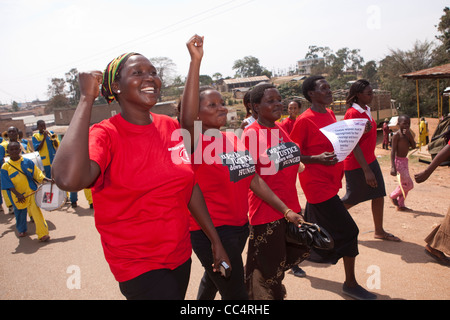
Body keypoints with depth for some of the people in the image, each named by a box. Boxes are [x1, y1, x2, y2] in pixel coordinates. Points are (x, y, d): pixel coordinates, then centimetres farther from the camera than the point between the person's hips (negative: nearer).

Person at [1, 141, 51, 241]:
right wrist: (17, 194, -17)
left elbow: (37, 174, 4)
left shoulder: (28, 162, -2)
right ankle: (21, 230, 45)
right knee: (20, 213, 19)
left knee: (36, 212, -10)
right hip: (17, 196, 1)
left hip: (31, 192, -1)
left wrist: (47, 180, -11)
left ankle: (43, 234, -7)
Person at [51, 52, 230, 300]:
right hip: (138, 265, -6)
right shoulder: (105, 135, -17)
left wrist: (215, 241, 10)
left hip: (181, 255, 6)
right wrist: (86, 99, -29)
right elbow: (68, 179, -39)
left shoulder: (172, 128, -1)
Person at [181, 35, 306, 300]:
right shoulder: (196, 142, -15)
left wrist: (286, 210, 6)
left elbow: (255, 180, 9)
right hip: (210, 230, -7)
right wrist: (196, 61, -40)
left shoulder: (235, 140, 7)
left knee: (213, 280, 28)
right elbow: (186, 118, -37)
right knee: (237, 294, -2)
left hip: (240, 225, 7)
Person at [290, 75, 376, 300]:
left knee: (312, 225, 21)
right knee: (348, 230, -5)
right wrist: (316, 159, -27)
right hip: (317, 184, -9)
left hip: (331, 180, 9)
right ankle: (350, 283, 10)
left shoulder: (330, 114, 10)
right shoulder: (304, 120, -15)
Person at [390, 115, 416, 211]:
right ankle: (393, 195, 15)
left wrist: (409, 135, -13)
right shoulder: (396, 135, -15)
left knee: (404, 185, 12)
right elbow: (393, 151, -19)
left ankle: (400, 205, 22)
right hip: (398, 161, -9)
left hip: (404, 160, 9)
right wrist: (393, 167, -26)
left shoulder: (407, 134, 10)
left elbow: (413, 146, 2)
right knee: (409, 184, -7)